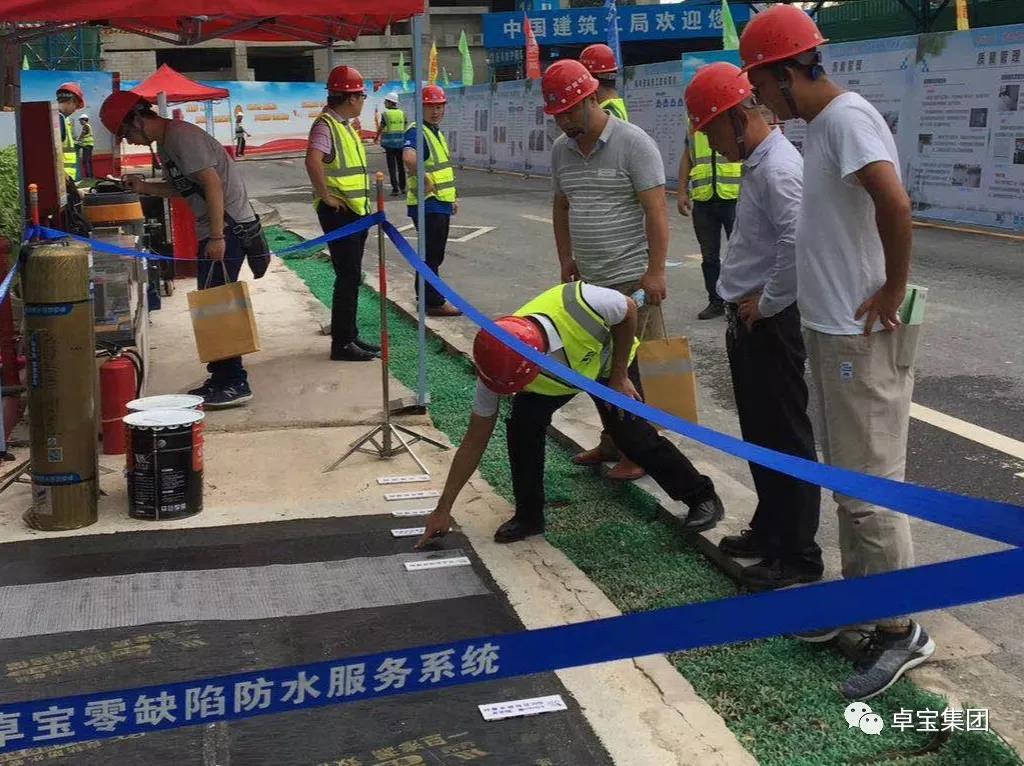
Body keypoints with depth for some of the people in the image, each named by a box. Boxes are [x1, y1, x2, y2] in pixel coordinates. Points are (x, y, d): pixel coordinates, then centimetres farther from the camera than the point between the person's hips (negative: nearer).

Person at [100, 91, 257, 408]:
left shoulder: (182, 137, -15)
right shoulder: (164, 143, 15)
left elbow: (212, 183, -21)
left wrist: (217, 236, -24)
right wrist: (143, 187, 6)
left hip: (228, 226, -10)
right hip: (211, 230, 10)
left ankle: (234, 383, -6)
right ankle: (222, 377, 21)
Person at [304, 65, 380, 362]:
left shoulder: (346, 125, 16)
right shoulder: (326, 125, -16)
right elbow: (313, 161, -34)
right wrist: (326, 196, -25)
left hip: (356, 211, 10)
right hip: (339, 212, -10)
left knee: (352, 276, 14)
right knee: (348, 277, -7)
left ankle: (350, 335, 23)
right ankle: (342, 343, -2)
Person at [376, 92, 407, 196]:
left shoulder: (386, 114, -8)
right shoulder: (402, 113, 4)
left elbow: (380, 128, -3)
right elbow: (405, 127, 8)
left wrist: (377, 138, 14)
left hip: (389, 142, -4)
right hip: (401, 142, 4)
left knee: (392, 166, -1)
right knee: (401, 165, 13)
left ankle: (395, 189, -5)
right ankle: (403, 188, 18)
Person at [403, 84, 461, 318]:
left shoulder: (438, 133, 17)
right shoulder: (416, 132, -16)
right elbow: (409, 158, -38)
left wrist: (453, 197, 25)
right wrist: (424, 178, -30)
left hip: (441, 204, 10)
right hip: (427, 204, -10)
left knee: (434, 252, 18)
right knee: (432, 253, -4)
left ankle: (424, 292, 31)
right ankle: (435, 302, 2)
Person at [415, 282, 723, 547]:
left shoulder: (580, 304, -46)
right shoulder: (498, 365, -34)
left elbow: (628, 310, -22)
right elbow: (475, 440, -23)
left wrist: (619, 377, -17)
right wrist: (443, 508, -21)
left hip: (608, 360, -2)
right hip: (552, 379, 2)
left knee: (633, 434, -8)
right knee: (522, 426, -21)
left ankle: (703, 497, 13)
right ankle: (528, 517, -2)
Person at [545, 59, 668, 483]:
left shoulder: (633, 143, -9)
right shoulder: (561, 150, 11)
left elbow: (656, 211, -12)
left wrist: (655, 271, -17)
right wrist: (566, 259, 16)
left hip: (632, 280, -6)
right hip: (588, 281, 7)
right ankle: (611, 442, 25)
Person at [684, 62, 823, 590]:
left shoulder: (777, 169, -19)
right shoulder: (756, 164, 13)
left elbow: (798, 245, -30)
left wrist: (766, 305, -19)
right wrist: (746, 300, 11)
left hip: (771, 324, -10)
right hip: (750, 322, 10)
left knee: (785, 438, -1)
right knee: (758, 433, 20)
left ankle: (799, 556, 9)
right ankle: (769, 529, 34)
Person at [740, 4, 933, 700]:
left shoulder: (846, 117, -18)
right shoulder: (823, 123, 12)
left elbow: (895, 203, -34)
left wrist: (893, 290, -23)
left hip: (863, 339, -10)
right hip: (833, 331, 10)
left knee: (869, 490, -2)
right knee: (848, 481, 19)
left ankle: (902, 631, 10)